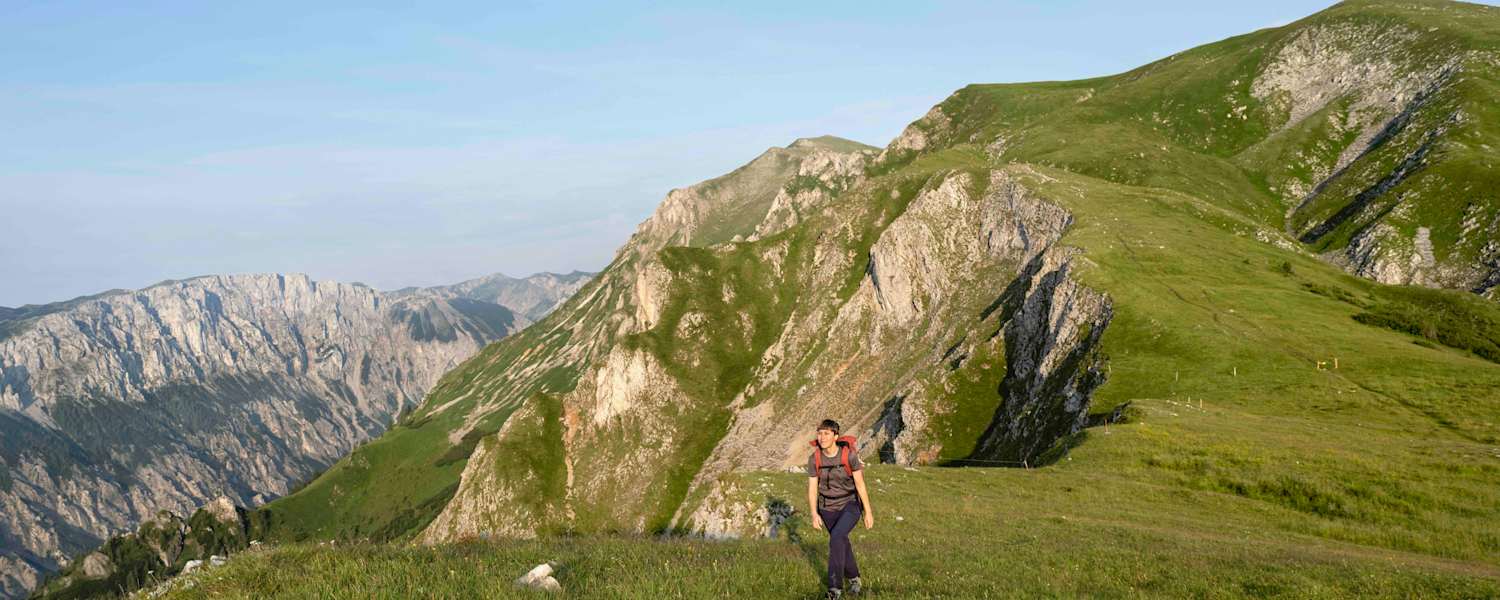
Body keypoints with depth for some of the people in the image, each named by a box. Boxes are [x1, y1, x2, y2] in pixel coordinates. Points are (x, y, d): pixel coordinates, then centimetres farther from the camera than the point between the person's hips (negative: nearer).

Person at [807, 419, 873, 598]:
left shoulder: (849, 455, -22)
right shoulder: (814, 458, -13)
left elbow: (860, 484, -14)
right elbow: (812, 489, -9)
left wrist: (868, 512, -10)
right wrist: (815, 515, -21)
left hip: (850, 505, -4)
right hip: (828, 507, 4)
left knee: (836, 538, -26)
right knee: (842, 543, 18)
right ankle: (853, 577, 47)